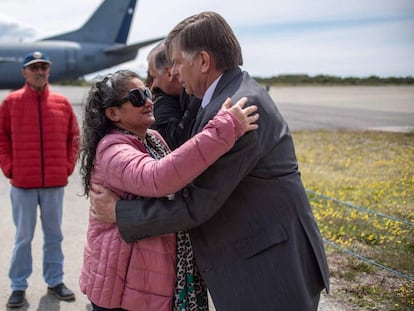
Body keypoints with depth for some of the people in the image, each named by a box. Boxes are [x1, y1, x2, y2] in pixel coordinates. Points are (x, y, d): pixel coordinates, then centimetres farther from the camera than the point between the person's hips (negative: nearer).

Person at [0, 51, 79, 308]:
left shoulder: (62, 103, 5)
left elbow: (73, 137, 10)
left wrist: (68, 166, 3)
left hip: (55, 182, 2)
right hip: (23, 183, -2)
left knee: (54, 235, 12)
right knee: (23, 237, 6)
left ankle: (55, 281, 24)